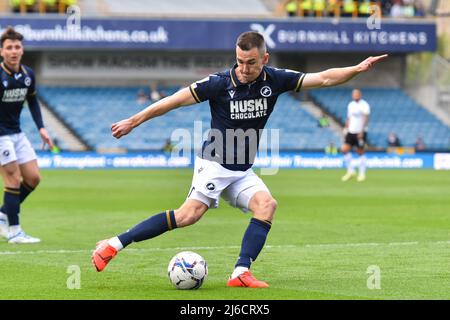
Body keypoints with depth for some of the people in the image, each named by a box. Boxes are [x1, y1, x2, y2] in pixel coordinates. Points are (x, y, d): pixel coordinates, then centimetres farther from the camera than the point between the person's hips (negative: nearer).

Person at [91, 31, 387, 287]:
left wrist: (357, 69, -13)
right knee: (190, 213, -22)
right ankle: (114, 244, -20)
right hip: (215, 163, -5)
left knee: (266, 204, -20)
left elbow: (323, 78, -1)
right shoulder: (221, 83, -14)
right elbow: (175, 100, -9)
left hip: (243, 172, 6)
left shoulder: (274, 80, -2)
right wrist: (133, 121, -7)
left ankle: (241, 272, -25)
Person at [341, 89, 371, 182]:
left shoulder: (364, 105, -8)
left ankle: (362, 174, 9)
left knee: (361, 152, 0)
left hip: (360, 132, -6)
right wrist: (345, 130, 16)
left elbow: (366, 118, -16)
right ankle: (350, 171, 4)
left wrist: (361, 131, -24)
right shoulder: (350, 105, 14)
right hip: (351, 132, 6)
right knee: (344, 149, -7)